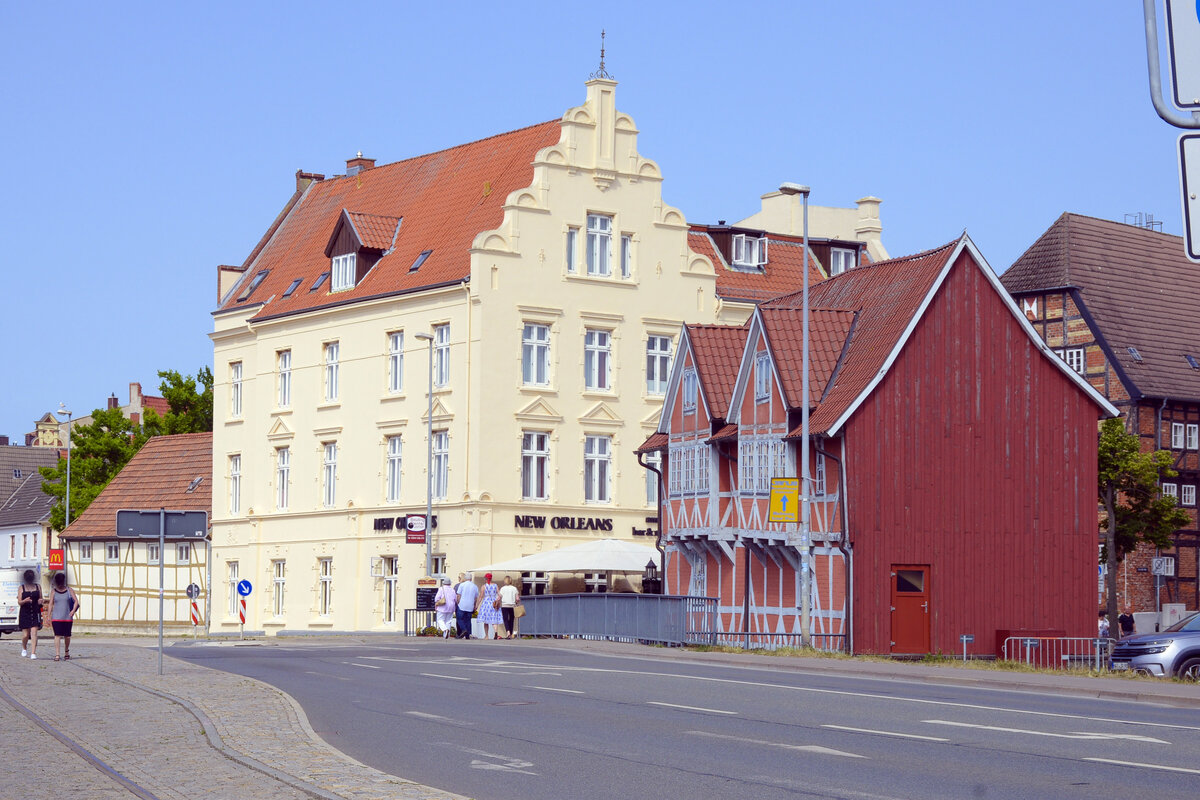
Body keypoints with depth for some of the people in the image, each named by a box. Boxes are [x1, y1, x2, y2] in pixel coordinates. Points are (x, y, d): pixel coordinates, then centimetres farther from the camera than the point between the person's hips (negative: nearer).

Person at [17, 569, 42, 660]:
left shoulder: (38, 587, 8)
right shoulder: (22, 588, 2)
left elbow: (40, 599, 16)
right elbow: (19, 602, -2)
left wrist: (40, 601, -8)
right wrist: (25, 600, -23)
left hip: (35, 613, 1)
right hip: (25, 614, -1)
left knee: (34, 633, -11)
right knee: (25, 634, 5)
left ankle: (33, 653, -12)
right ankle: (24, 648, 35)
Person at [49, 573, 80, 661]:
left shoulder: (69, 590, 5)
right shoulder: (54, 592, 5)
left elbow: (76, 601, 1)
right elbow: (51, 604, 6)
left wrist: (73, 610, -15)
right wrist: (49, 616, 1)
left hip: (67, 617, 1)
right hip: (56, 617, -1)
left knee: (67, 636, 8)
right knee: (57, 635, -11)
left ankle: (66, 652, 30)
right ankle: (56, 654, -14)